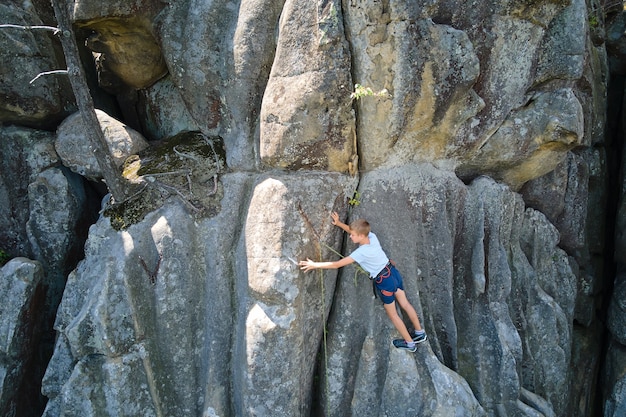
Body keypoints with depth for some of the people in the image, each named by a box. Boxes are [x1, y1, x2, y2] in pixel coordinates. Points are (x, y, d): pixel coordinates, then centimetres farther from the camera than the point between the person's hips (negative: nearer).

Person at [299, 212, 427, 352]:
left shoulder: (361, 252, -30)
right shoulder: (372, 236, -12)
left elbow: (336, 265, -28)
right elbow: (356, 231, 10)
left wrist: (314, 265, -24)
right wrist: (339, 223, 4)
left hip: (384, 282, -7)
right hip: (393, 272, 7)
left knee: (392, 314, 13)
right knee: (405, 303, 22)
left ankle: (409, 343, 28)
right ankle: (420, 333, 38)